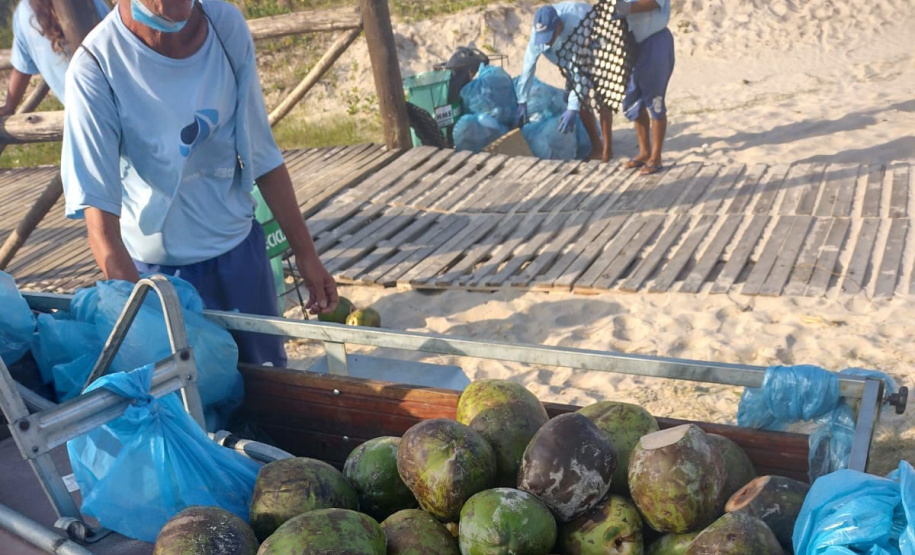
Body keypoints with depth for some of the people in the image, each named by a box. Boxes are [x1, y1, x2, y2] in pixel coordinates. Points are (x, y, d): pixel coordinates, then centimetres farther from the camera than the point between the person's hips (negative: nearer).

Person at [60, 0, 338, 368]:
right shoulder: (96, 66, -21)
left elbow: (263, 156, -1)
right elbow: (101, 224, -23)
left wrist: (305, 253, 3)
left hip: (241, 247, 4)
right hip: (158, 269, -3)